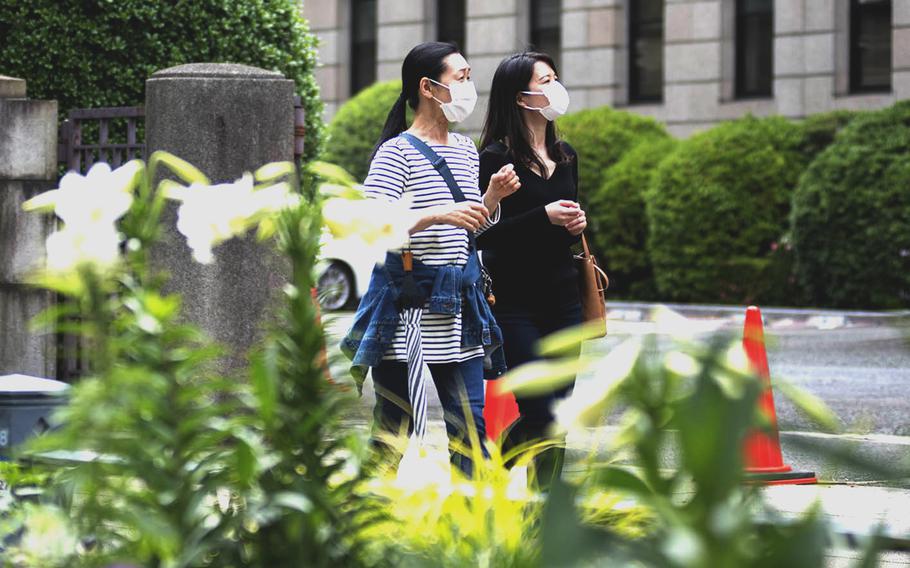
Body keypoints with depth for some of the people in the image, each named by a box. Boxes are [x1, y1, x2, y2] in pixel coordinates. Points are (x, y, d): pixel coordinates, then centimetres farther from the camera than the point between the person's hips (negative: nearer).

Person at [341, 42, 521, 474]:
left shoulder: (466, 151, 15)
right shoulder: (397, 152, -8)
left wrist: (492, 198, 4)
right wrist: (437, 215, -22)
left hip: (457, 306, 7)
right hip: (405, 304, -7)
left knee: (470, 424, 1)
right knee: (395, 428, -2)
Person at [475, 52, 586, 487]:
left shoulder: (565, 156, 13)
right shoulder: (496, 158, -8)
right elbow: (483, 235, -14)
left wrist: (578, 224, 1)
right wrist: (544, 217, -22)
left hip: (562, 300, 7)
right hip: (514, 302, -7)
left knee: (555, 414, 5)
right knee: (541, 417, -12)